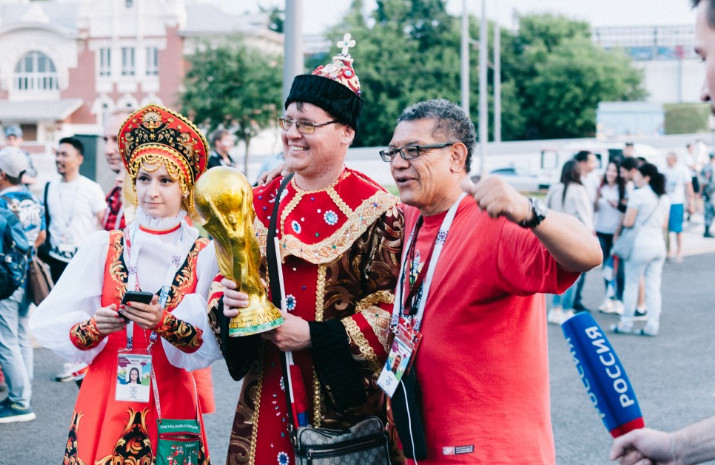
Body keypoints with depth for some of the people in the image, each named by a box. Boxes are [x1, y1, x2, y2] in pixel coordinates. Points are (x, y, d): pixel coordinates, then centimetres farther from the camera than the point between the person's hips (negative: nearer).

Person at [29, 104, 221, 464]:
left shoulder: (204, 255, -2)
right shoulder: (101, 247, 0)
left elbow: (211, 346, -10)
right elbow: (50, 326, -5)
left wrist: (164, 323, -26)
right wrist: (93, 327, -24)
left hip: (171, 404, 0)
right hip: (105, 401, 0)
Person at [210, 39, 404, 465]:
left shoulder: (375, 209, -8)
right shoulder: (261, 203, 7)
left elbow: (390, 308, -13)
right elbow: (224, 281, 12)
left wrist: (315, 336, -19)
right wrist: (226, 306, -10)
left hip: (346, 396, -4)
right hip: (268, 392, 4)